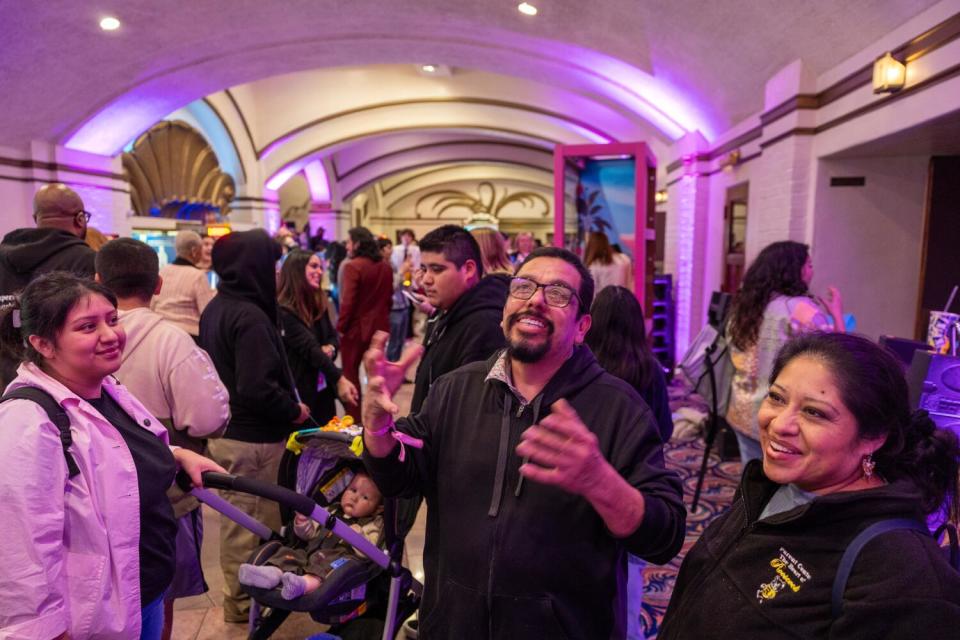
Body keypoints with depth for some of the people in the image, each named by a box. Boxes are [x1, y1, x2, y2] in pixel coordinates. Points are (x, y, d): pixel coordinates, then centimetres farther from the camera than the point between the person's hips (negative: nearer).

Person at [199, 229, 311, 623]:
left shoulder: (215, 308, 6)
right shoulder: (250, 316, -24)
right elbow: (258, 389, -29)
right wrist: (293, 410, -14)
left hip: (224, 432, 10)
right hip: (253, 439, -10)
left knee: (236, 520, 22)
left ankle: (238, 592, 38)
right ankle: (248, 600, 23)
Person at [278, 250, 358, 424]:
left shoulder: (318, 302, 8)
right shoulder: (284, 312, -18)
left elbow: (333, 336, 13)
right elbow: (309, 348, -25)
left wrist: (330, 348, -12)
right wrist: (339, 379, -32)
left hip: (323, 387, 8)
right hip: (300, 390, -7)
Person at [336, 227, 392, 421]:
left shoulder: (353, 266, -16)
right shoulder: (386, 266, 5)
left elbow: (348, 301, -18)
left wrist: (341, 326, -9)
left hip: (356, 327, -6)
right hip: (379, 326, 6)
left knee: (350, 373, 6)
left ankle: (354, 418, 9)